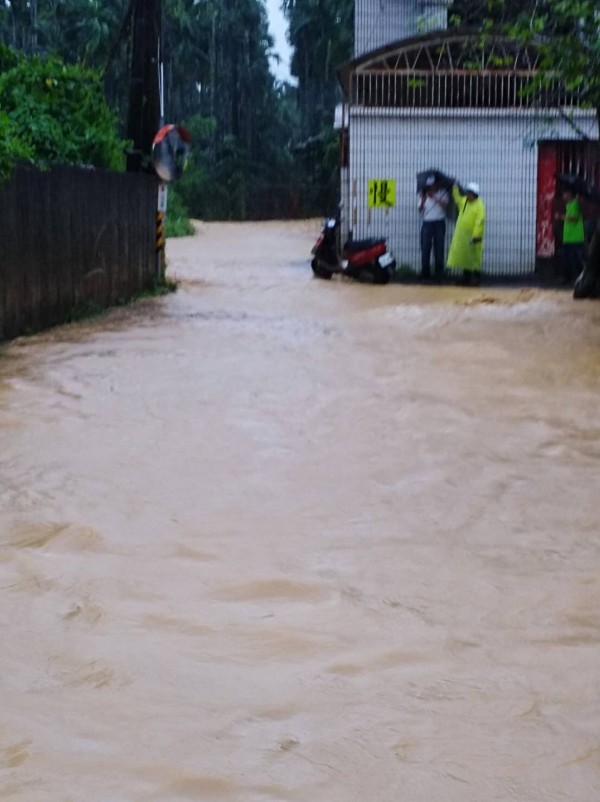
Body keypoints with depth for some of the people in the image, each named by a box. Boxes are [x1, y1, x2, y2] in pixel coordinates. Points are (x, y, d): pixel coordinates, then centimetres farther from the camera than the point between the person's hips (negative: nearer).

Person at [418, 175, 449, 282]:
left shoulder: (442, 193, 4)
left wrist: (434, 198, -22)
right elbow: (420, 208, -1)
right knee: (425, 249, -1)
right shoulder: (424, 195, 8)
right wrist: (423, 200, -19)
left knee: (439, 249, 0)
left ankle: (439, 274, 5)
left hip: (439, 223, -1)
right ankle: (425, 274, 6)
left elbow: (445, 204, -12)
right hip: (427, 224, 1)